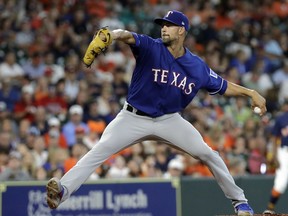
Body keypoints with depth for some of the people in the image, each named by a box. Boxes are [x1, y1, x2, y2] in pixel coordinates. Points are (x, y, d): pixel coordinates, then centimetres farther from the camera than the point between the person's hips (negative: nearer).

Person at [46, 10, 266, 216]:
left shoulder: (198, 66, -5)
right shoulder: (151, 48, -15)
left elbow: (223, 86, 8)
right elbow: (130, 37, -36)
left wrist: (250, 92, -4)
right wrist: (113, 34, -58)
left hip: (170, 120, 2)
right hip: (134, 118, -2)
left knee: (207, 153, -4)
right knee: (100, 151, -20)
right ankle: (63, 190, -28)